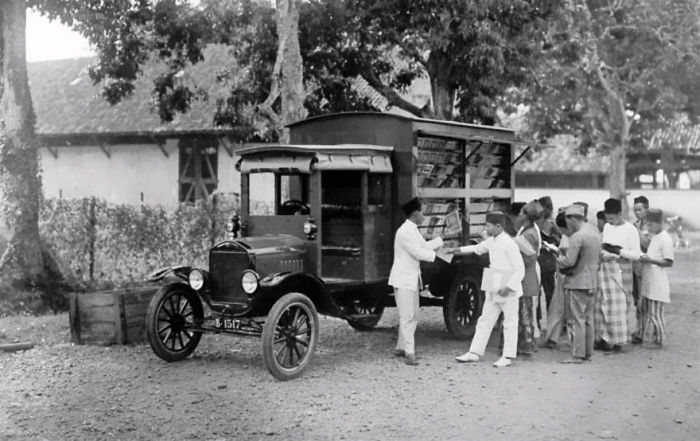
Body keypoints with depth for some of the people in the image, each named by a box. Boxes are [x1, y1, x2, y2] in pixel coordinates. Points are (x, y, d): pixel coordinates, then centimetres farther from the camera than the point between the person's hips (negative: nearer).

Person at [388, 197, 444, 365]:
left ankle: (400, 348, 22)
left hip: (412, 279, 10)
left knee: (413, 316, 13)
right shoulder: (405, 232, -19)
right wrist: (439, 254, -12)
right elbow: (419, 253, -20)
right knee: (406, 316, -10)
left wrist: (443, 239, 24)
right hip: (403, 280, -10)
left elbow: (424, 246, 22)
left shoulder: (413, 231, 13)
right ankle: (409, 352, -9)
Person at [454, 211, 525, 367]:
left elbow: (520, 269, -19)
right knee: (485, 321, 11)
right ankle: (475, 353, 16)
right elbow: (477, 248, 25)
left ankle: (507, 356, 12)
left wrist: (508, 287, -23)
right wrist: (458, 250, 19)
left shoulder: (509, 244, -18)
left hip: (509, 291, -8)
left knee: (510, 324, 4)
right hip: (493, 290, 9)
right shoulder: (491, 242, 6)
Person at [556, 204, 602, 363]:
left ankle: (577, 355, -2)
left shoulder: (577, 237, -18)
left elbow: (569, 261, -22)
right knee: (588, 319, 14)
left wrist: (558, 258, -2)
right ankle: (588, 352, 20)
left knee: (576, 320, -3)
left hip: (577, 283, -9)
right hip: (591, 283, 9)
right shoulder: (595, 235, 10)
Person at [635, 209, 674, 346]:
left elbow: (669, 262, -16)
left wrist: (651, 260, -24)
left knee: (655, 313, -2)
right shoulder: (653, 237, 14)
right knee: (644, 309, 13)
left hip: (657, 283, -9)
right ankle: (639, 336, 22)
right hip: (647, 281, 9)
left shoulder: (665, 239, -14)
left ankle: (659, 340, 9)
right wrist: (644, 257, 5)